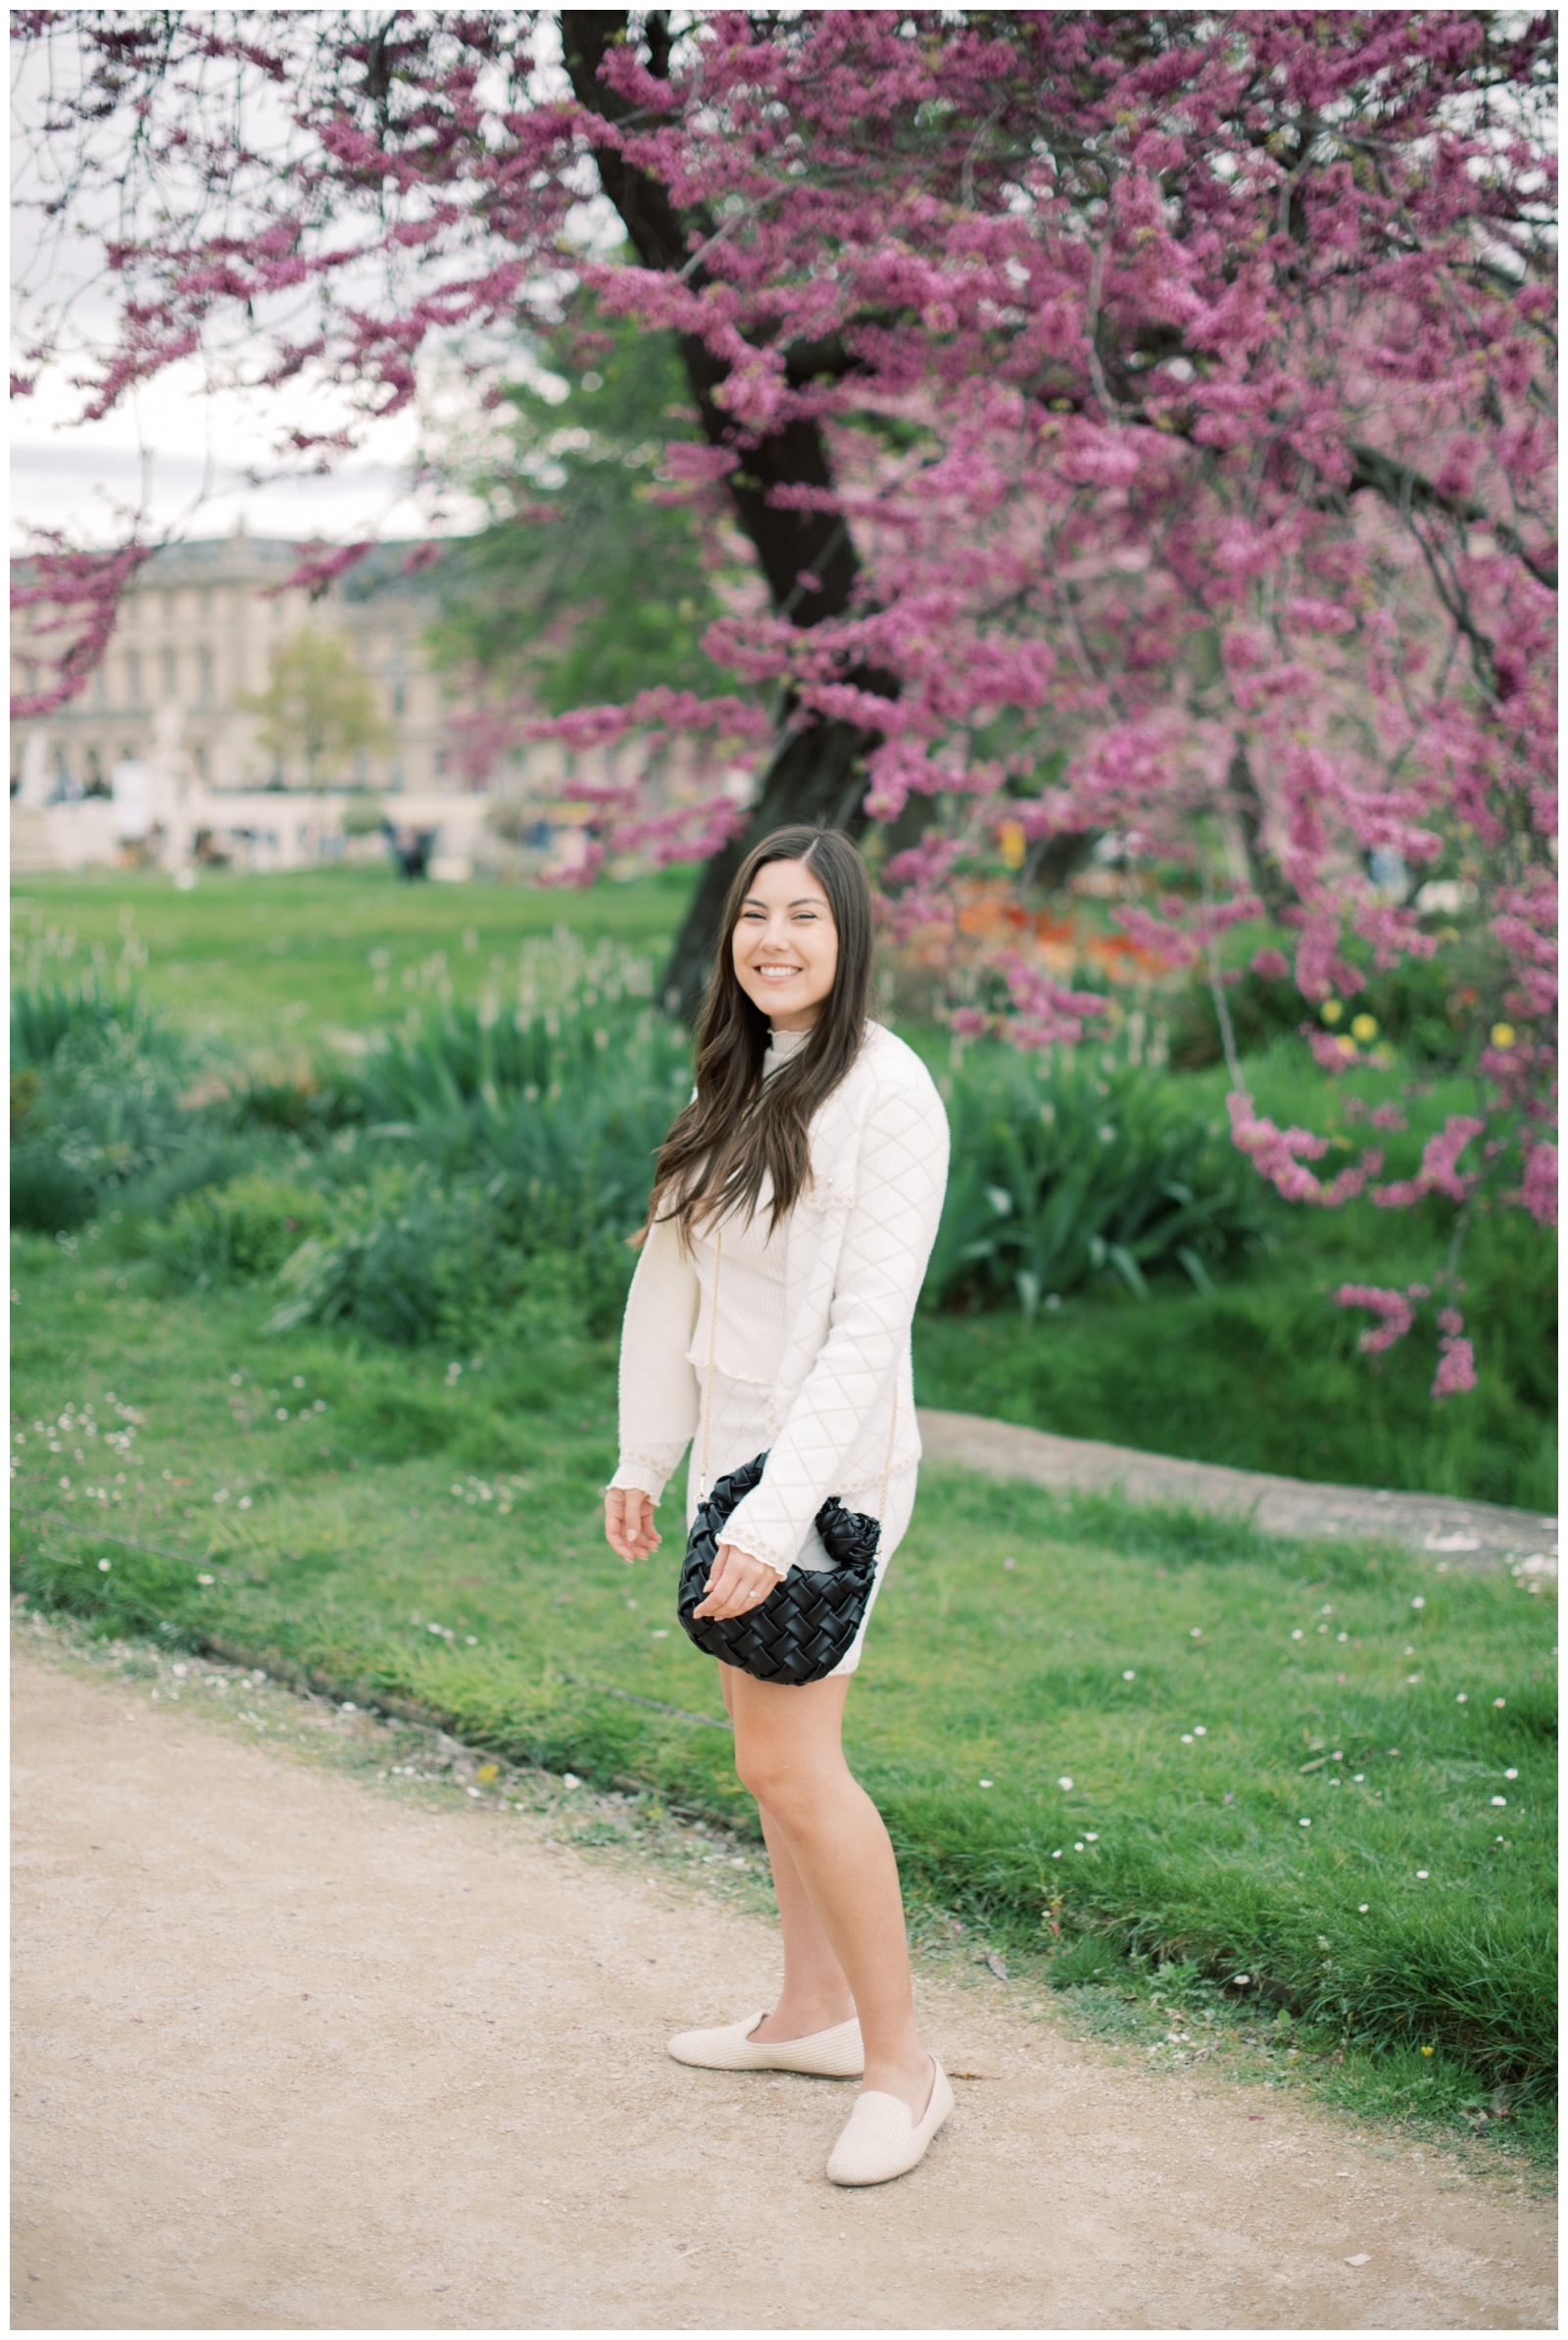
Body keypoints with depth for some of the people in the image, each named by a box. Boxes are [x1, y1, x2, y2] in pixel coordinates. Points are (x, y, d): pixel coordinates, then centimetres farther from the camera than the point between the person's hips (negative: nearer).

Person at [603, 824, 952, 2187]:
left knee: (793, 1766, -8)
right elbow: (672, 1279, 14)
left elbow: (870, 1325, -20)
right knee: (773, 1751, 15)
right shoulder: (739, 1085, 9)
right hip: (735, 1453, 8)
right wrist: (643, 1457, 13)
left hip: (829, 1463, -8)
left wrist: (776, 1512, -24)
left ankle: (902, 2065, 5)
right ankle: (814, 2011, 30)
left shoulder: (885, 1091, -15)